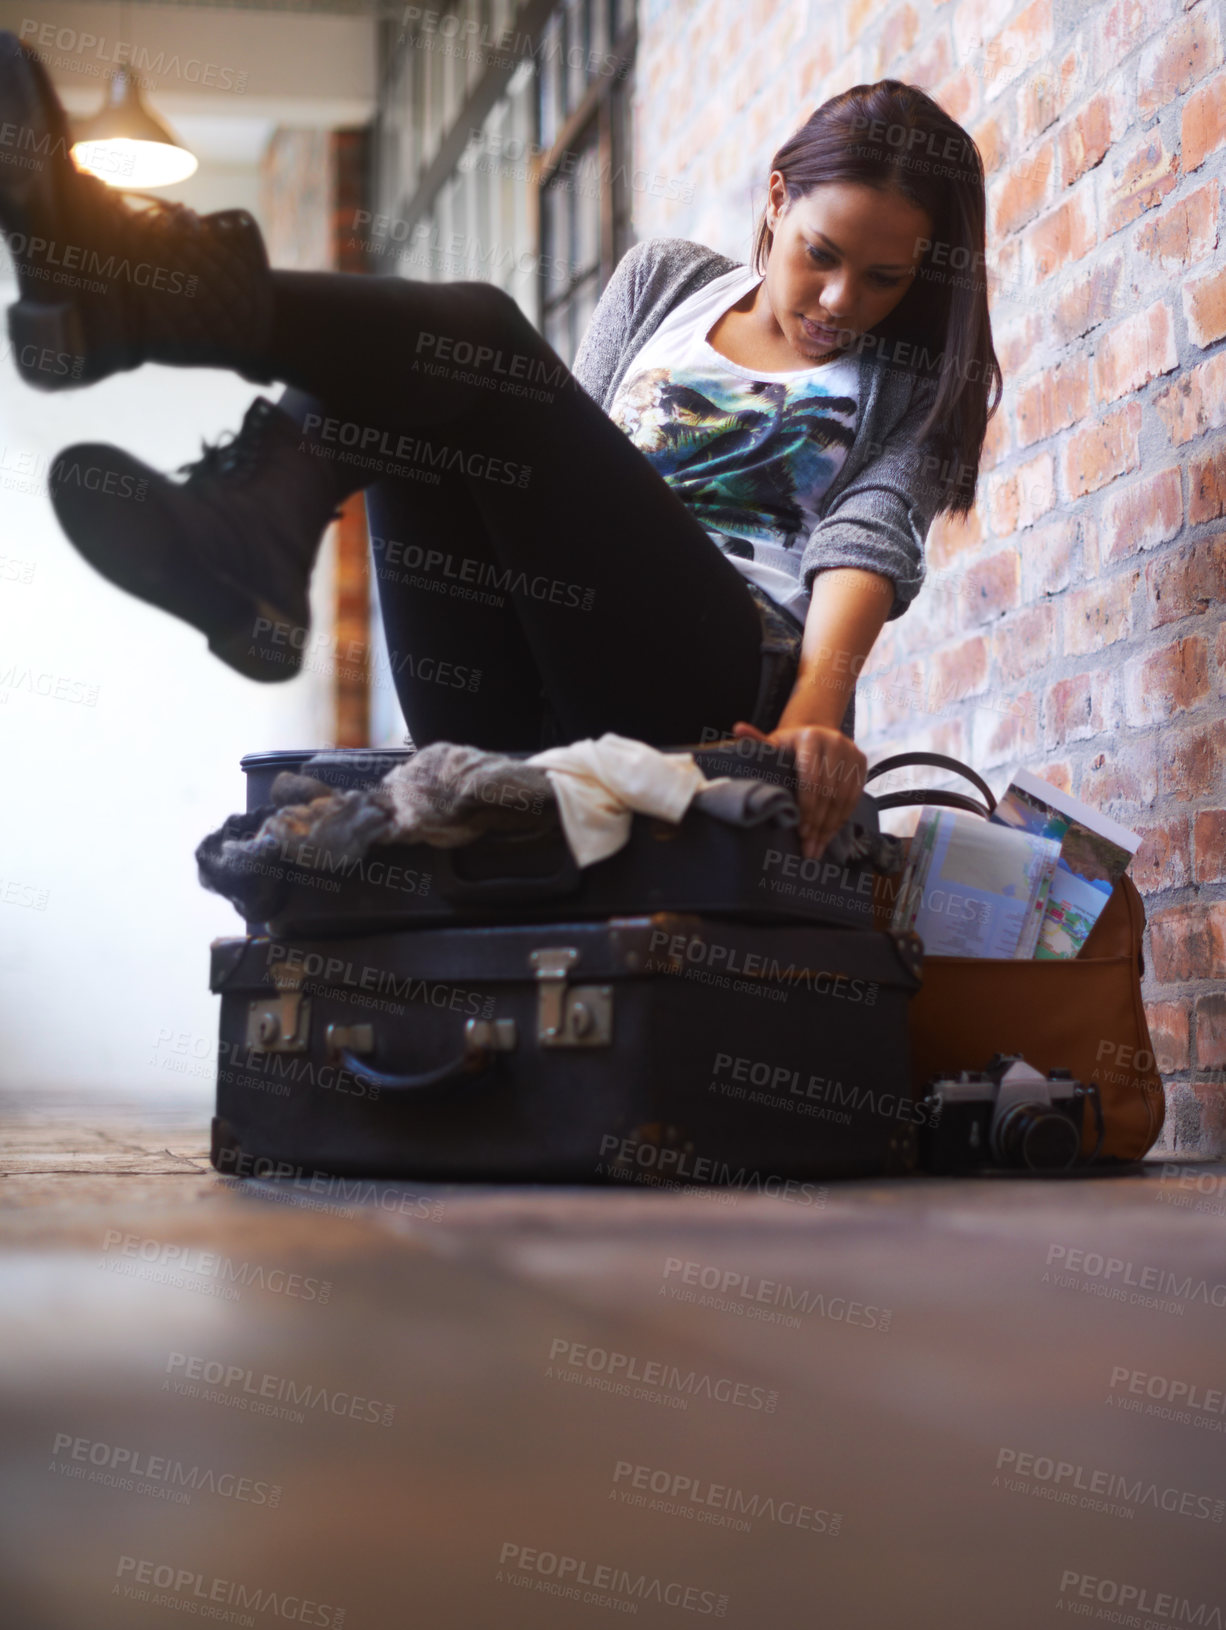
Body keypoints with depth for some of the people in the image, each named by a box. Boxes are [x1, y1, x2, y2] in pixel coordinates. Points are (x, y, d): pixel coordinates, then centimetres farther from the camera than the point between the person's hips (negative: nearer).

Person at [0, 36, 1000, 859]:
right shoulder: (663, 281, 25)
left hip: (719, 693, -4)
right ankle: (249, 541, -42)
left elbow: (870, 537, -4)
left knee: (476, 341, -22)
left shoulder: (914, 379, 14)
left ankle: (132, 298, -41)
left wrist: (816, 713, -22)